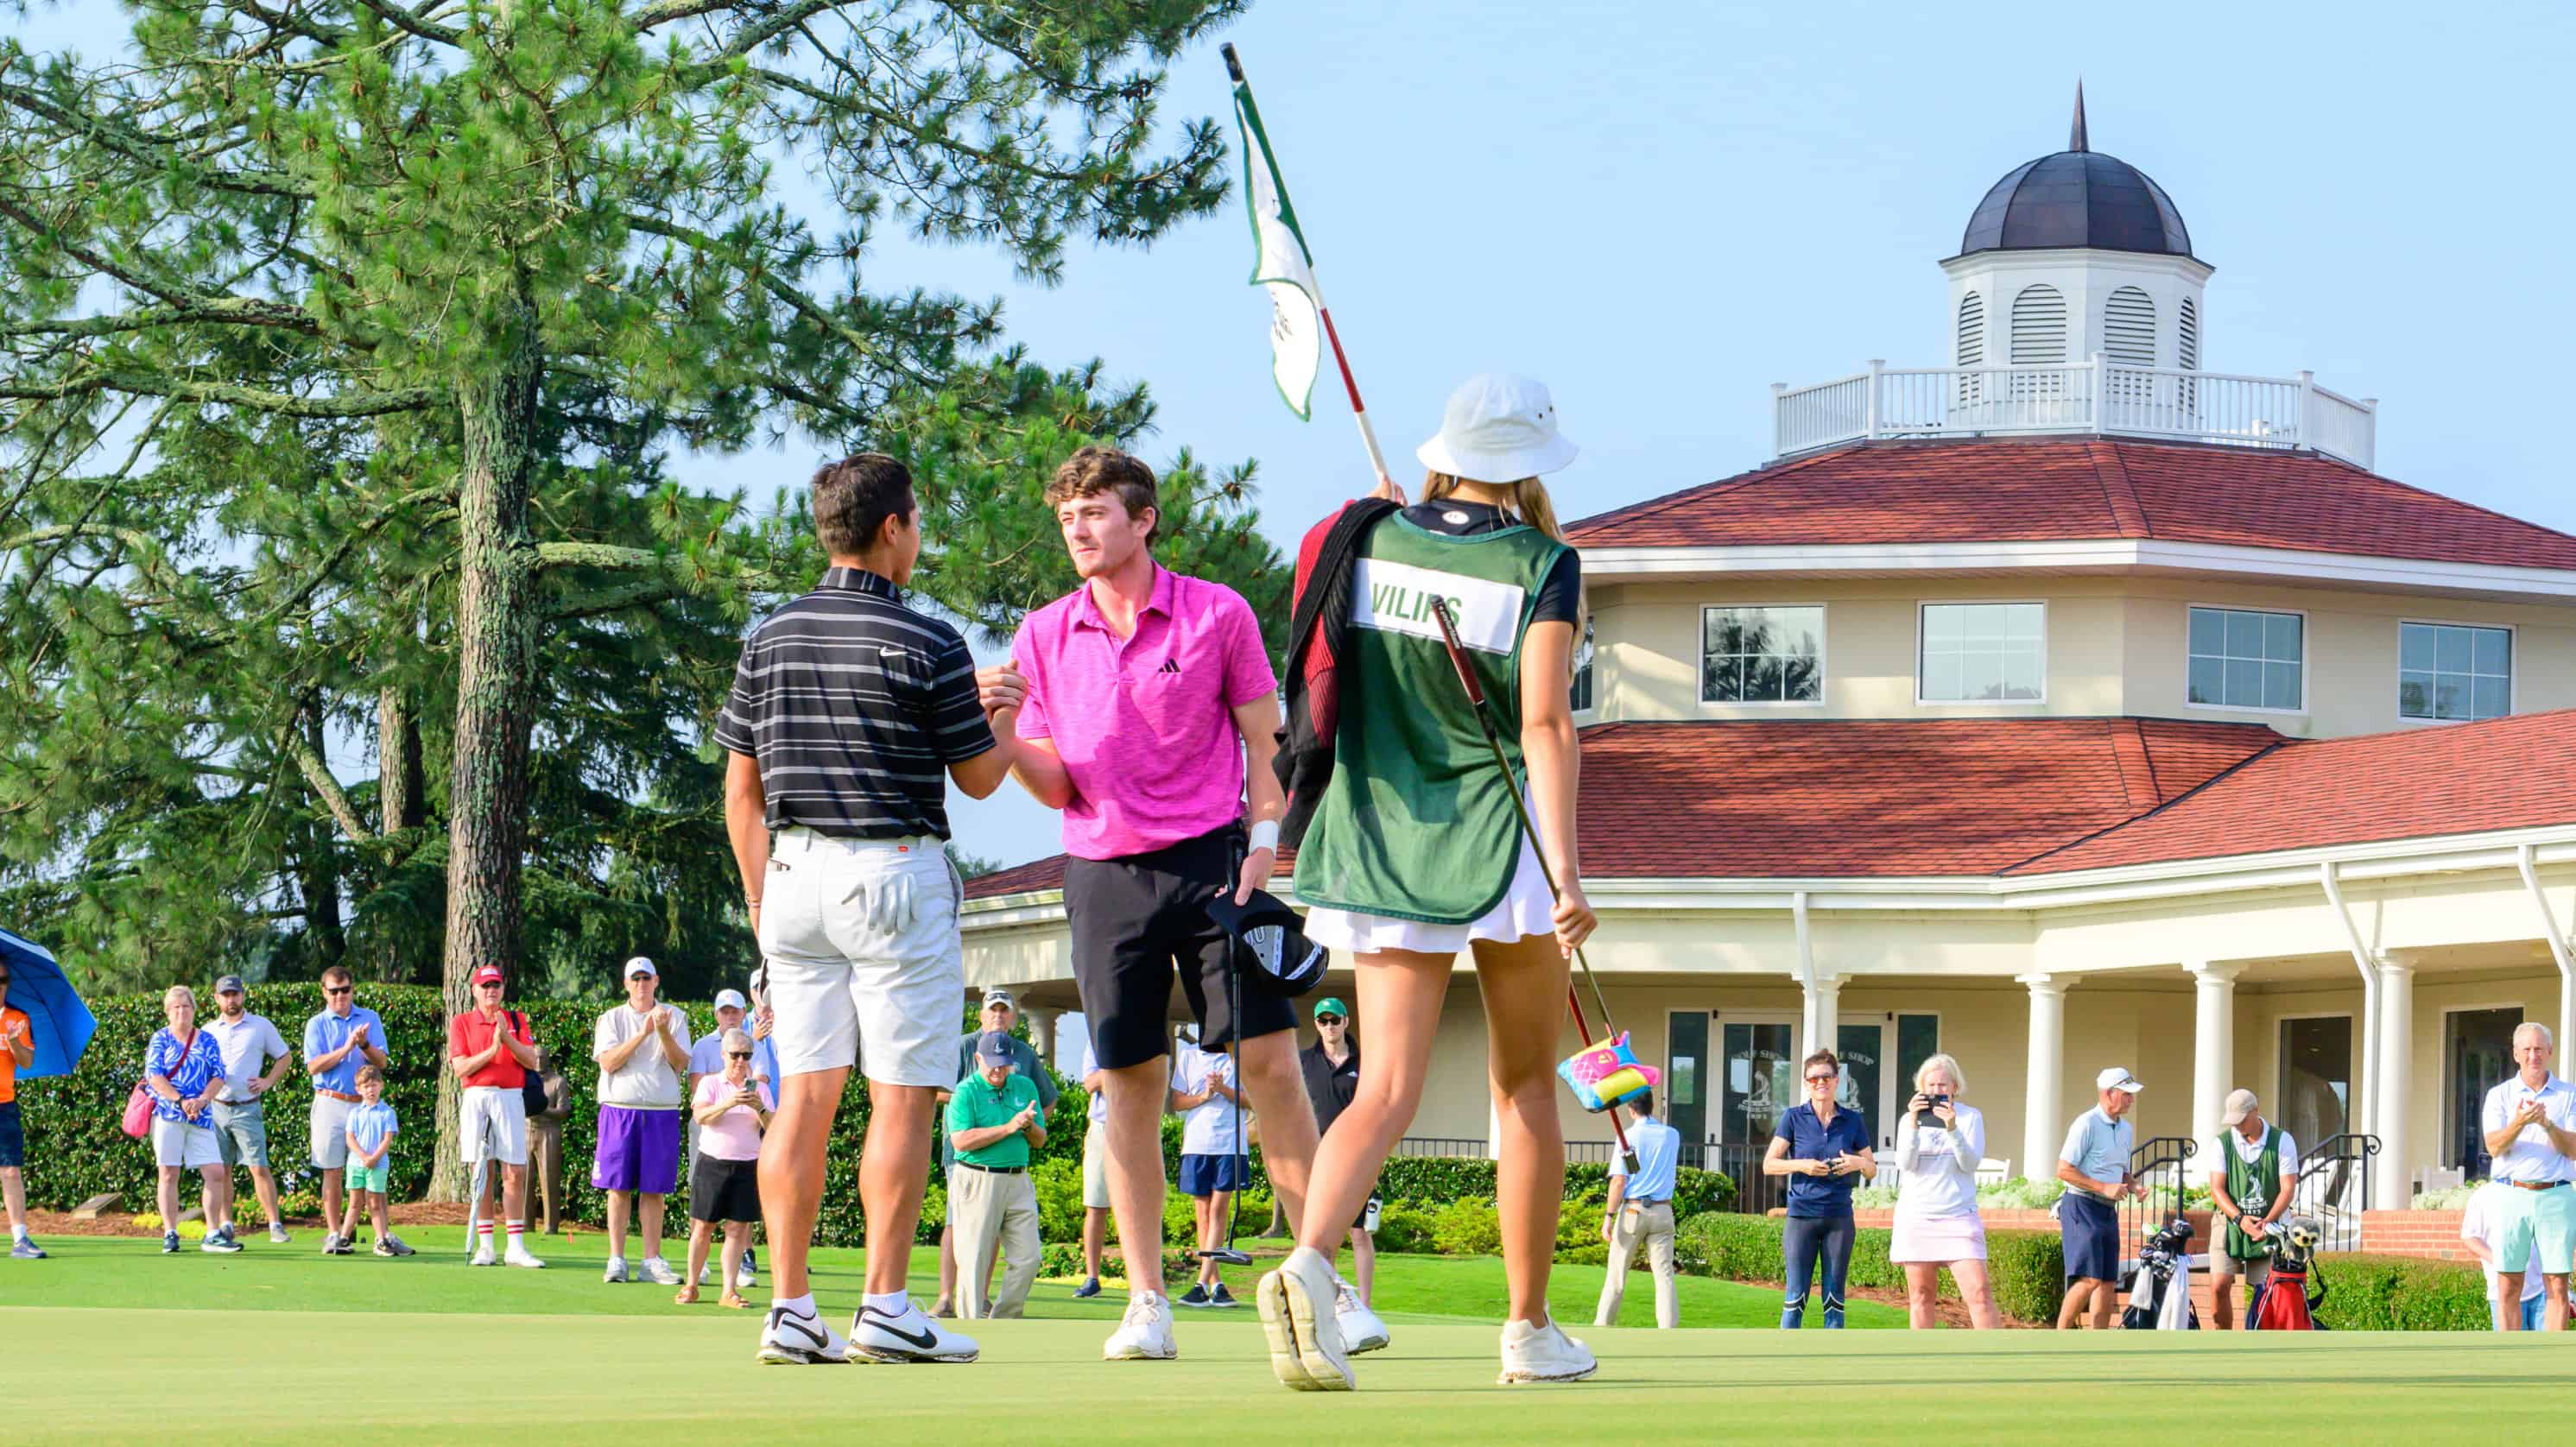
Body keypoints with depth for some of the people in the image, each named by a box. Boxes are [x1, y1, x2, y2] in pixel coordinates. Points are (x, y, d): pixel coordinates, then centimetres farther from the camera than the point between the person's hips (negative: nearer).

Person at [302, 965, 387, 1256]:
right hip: (331, 1102, -1)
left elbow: (381, 1062, 3)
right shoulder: (317, 1024, 6)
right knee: (332, 1171, -1)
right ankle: (333, 1235, 1)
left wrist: (365, 1045, -17)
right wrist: (347, 1048, -15)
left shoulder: (370, 1019, 10)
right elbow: (314, 1066, -6)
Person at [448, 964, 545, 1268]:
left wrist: (507, 1038, -13)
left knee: (515, 1174, -5)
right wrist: (492, 1050, -15)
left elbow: (530, 1060, 1)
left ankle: (516, 1246, -4)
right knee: (481, 1174, 0)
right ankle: (485, 1245, 3)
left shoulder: (516, 1020, 12)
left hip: (510, 1099, 1)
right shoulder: (461, 1023, 7)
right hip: (475, 1099, -1)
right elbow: (461, 1068, -4)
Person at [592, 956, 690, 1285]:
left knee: (654, 1189, 1)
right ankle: (617, 1260, -1)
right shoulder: (611, 1019, 7)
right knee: (619, 1187, -3)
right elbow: (608, 1062, -7)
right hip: (620, 1109, -1)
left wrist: (664, 1033, -16)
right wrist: (643, 1033, -15)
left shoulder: (673, 1017, 10)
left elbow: (681, 1063, -1)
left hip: (662, 1112, 1)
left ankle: (652, 1261, 2)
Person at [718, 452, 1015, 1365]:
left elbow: (741, 790, 10)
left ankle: (790, 1310, 1)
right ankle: (885, 1310, -6)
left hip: (794, 874, 5)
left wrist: (762, 911, 17)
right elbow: (980, 777, 1)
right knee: (902, 1097, -2)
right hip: (896, 876, -5)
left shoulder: (769, 639, 7)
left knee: (804, 1094, 5)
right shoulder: (928, 646, -9)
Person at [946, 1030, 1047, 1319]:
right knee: (975, 1259, -6)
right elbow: (961, 1140, -15)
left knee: (1027, 1258, 0)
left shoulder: (1026, 1087, 13)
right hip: (978, 1183, -5)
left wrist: (1028, 1126, -9)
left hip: (1018, 1182, 5)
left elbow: (1040, 1140, 15)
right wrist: (1008, 1128, -17)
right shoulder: (966, 1092, -3)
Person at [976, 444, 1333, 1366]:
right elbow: (1056, 788, 7)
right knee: (1131, 1084, 2)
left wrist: (1265, 841, -6)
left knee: (1269, 1062, -8)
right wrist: (1004, 730, -11)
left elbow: (1264, 741, 7)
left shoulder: (1217, 614, 2)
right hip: (1104, 874, 2)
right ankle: (1147, 1306, 5)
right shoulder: (1044, 637, 8)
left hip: (1213, 858, -2)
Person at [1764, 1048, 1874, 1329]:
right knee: (1796, 1294, -3)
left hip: (1839, 1218, 2)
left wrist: (1858, 1163, -9)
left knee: (1834, 1296, 4)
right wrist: (1801, 1165, -16)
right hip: (1802, 1216, -2)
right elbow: (1769, 1165, 0)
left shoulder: (1852, 1121, 6)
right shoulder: (1794, 1118, 1)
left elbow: (1872, 1170, 14)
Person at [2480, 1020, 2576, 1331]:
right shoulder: (2500, 1096, 9)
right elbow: (2495, 1147, -5)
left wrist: (2548, 1124, -19)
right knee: (2509, 1288, -1)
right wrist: (2519, 1122, -23)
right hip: (2512, 1197, 0)